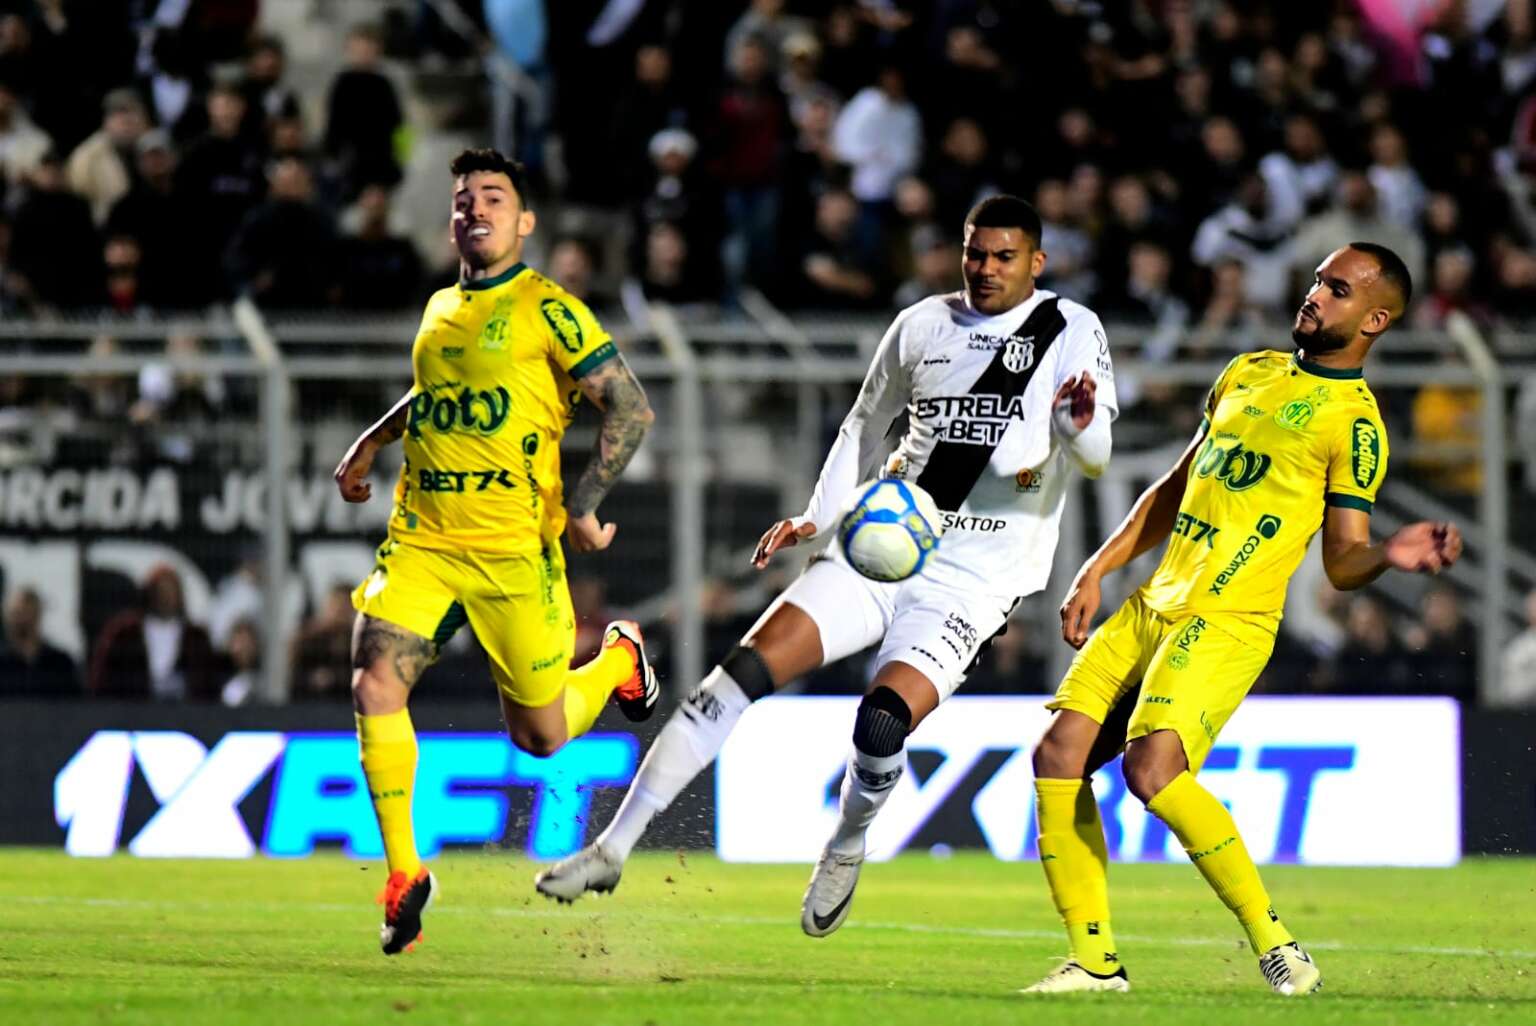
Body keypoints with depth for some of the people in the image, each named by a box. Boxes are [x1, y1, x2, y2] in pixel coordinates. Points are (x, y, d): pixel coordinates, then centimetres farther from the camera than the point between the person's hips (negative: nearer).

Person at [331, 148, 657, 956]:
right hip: (421, 539, 5)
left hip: (514, 547, -5)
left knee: (540, 736, 4)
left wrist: (582, 505, -14)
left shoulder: (546, 309, -5)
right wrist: (371, 442, 26)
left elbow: (630, 408, -7)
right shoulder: (439, 309, 14)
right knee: (375, 681, -17)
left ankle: (618, 659, 39)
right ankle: (403, 874, -6)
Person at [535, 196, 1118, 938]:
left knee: (883, 718, -26)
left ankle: (847, 849, 7)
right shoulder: (923, 325, 10)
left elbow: (1096, 459, -12)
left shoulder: (1071, 332, -2)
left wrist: (1081, 424, -34)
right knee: (747, 669, -13)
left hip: (970, 582, -4)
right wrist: (818, 517, 14)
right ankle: (614, 847, -11)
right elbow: (866, 423, 24)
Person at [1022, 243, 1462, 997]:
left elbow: (1343, 563, -6)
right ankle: (1095, 960, 3)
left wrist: (1391, 555, -28)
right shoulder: (1249, 372, 16)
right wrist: (1097, 570, 19)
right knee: (1060, 754, -5)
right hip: (1154, 606, 7)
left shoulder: (1354, 421, -4)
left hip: (1229, 622, -7)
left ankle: (1274, 944, -13)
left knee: (1153, 769, -26)